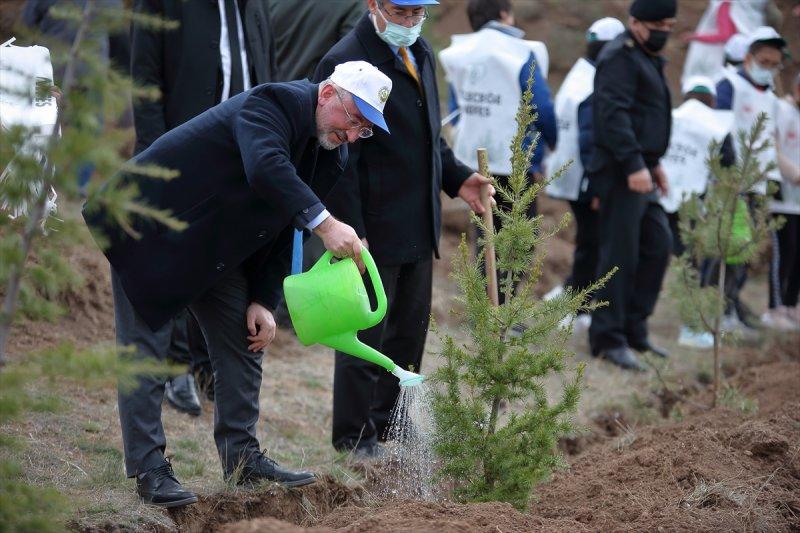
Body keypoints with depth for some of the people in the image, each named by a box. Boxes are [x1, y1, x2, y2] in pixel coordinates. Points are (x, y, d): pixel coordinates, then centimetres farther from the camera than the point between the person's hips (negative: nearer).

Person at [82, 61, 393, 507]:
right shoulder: (270, 104, -25)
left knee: (247, 337, 8)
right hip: (150, 230, -9)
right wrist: (324, 222, -53)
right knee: (146, 349, -8)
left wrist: (263, 302, 1)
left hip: (214, 246, 9)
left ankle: (242, 458, 17)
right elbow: (265, 169, -45)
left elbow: (284, 230, 9)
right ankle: (149, 470, -4)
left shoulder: (331, 155, 2)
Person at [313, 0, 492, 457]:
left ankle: (387, 421, 28)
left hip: (419, 226, 8)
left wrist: (456, 178, 7)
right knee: (366, 333, 1)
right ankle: (355, 434, 12)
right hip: (374, 228, -8)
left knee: (410, 330, 15)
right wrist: (351, 233, -20)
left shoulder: (421, 53, 11)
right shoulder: (345, 62, -16)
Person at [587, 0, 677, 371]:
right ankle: (608, 338, -4)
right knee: (621, 254, -8)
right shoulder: (620, 57, -12)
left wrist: (654, 163, 26)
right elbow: (614, 114, -23)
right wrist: (634, 165, -29)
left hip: (640, 170, 10)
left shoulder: (647, 58, 21)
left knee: (658, 245, 12)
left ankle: (633, 328, 19)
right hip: (621, 172, -10)